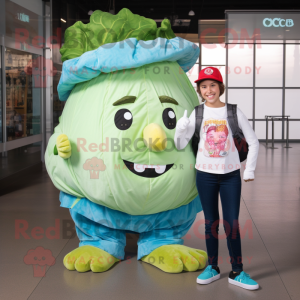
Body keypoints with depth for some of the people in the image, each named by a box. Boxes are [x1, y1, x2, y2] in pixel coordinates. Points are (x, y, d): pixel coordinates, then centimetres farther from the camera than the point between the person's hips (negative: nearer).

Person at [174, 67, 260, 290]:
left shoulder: (234, 112, -3)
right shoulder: (196, 114, 0)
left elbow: (253, 142, 3)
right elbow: (181, 145, 0)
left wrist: (250, 170, -1)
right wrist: (180, 127, -19)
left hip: (231, 175, -1)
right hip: (205, 174, 1)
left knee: (232, 224, -1)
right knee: (211, 223, 9)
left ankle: (237, 272, 9)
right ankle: (213, 268, 21)